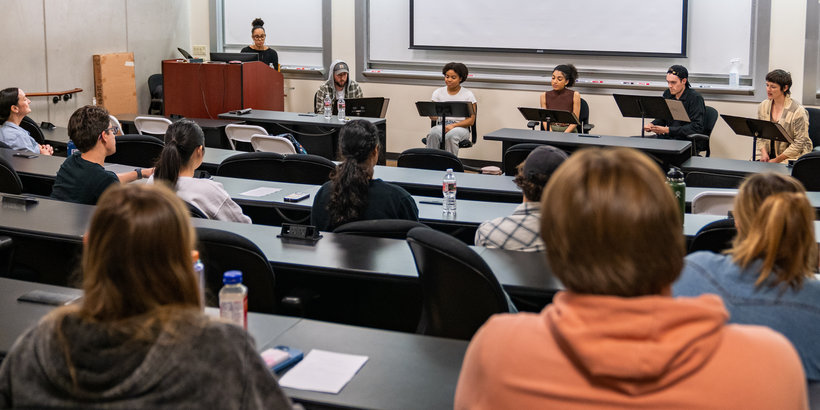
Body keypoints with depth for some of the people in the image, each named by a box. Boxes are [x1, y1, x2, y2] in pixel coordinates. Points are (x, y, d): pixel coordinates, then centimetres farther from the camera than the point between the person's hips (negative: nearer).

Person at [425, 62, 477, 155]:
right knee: (433, 134, -34)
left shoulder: (468, 95, 2)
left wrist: (454, 125, -18)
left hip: (460, 127, -2)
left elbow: (471, 120, -2)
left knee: (451, 135, -38)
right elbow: (433, 117, 5)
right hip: (441, 126, 2)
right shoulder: (438, 92, 10)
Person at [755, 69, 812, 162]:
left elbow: (799, 143, -13)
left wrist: (777, 160, -14)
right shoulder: (763, 106, 6)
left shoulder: (798, 111, -12)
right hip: (768, 154, 5)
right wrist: (763, 153, -6)